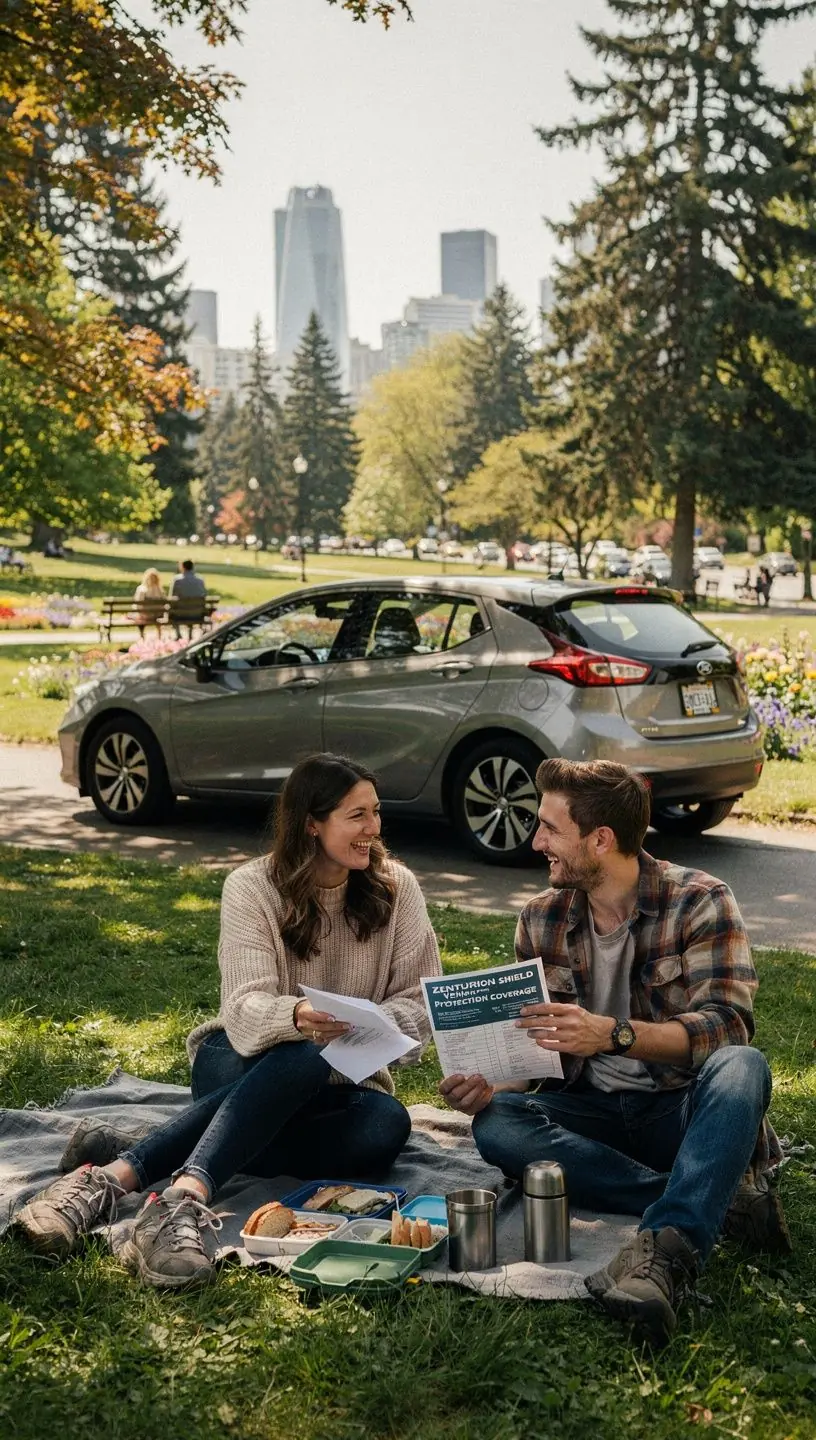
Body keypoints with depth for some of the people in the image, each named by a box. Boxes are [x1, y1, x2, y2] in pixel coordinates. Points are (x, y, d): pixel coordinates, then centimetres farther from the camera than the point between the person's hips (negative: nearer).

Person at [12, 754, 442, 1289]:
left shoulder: (396, 887, -5)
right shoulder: (252, 887, -11)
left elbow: (420, 1003, -7)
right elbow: (246, 1008, -22)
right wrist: (297, 1018, -45)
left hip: (344, 1080, 3)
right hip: (240, 1063, -2)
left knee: (387, 1125, -34)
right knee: (302, 1057, -38)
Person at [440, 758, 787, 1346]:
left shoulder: (700, 901, -9)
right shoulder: (542, 922, 5)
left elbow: (727, 1026, -20)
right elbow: (533, 1045, 8)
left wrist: (614, 1034, -34)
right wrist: (490, 1084, -15)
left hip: (684, 1109, -4)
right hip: (595, 1114, 4)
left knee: (740, 1067, -35)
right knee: (496, 1125, -26)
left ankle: (666, 1249, -52)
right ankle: (719, 1196, -26)